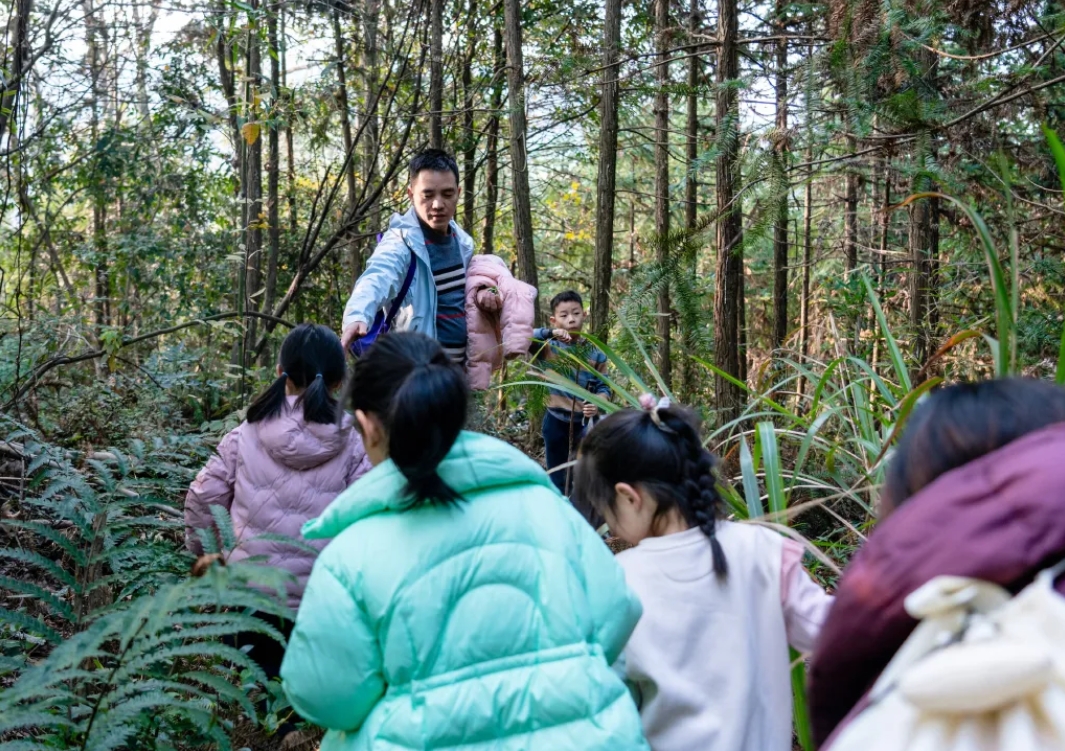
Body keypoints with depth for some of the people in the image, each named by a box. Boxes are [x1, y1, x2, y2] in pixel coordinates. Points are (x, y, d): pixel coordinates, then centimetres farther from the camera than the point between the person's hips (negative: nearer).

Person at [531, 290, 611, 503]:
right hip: (556, 421, 0)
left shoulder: (594, 353, -1)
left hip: (586, 422, 0)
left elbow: (603, 386, 0)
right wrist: (550, 333, -34)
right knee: (557, 479, 13)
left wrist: (598, 403, -21)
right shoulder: (549, 348, -5)